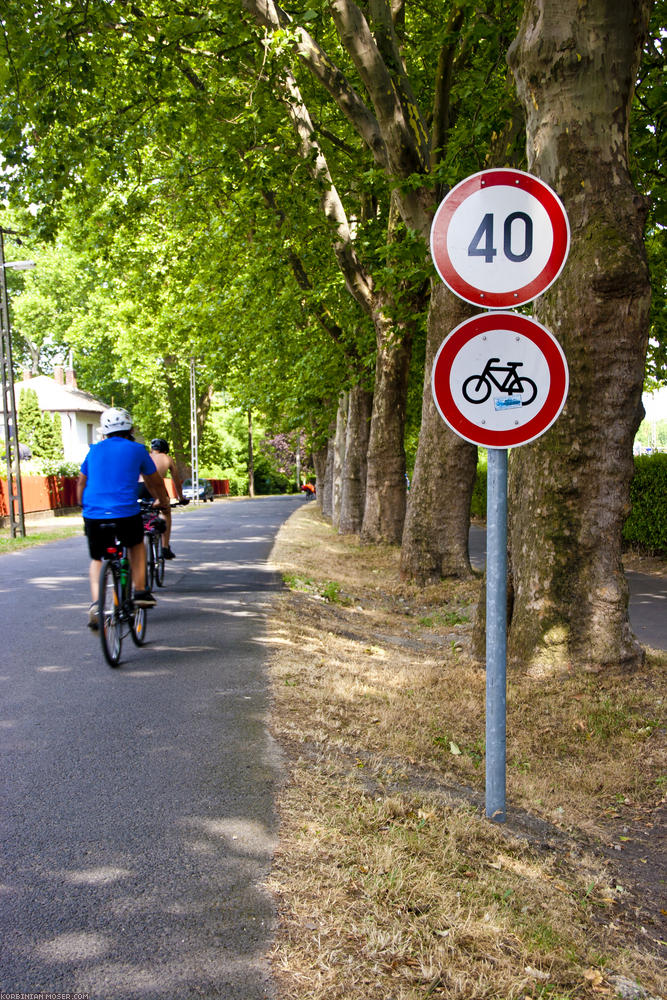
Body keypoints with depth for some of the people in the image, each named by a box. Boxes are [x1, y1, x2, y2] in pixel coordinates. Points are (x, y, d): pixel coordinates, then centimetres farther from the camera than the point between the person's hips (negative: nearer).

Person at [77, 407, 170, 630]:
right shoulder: (136, 450, 6)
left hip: (93, 515, 2)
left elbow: (81, 482, 24)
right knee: (136, 545, 28)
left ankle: (96, 603, 0)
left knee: (97, 559, 20)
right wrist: (163, 501, 36)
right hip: (125, 513, -2)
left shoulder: (94, 450, 13)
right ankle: (140, 591, 20)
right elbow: (155, 482, 18)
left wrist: (83, 506, 40)